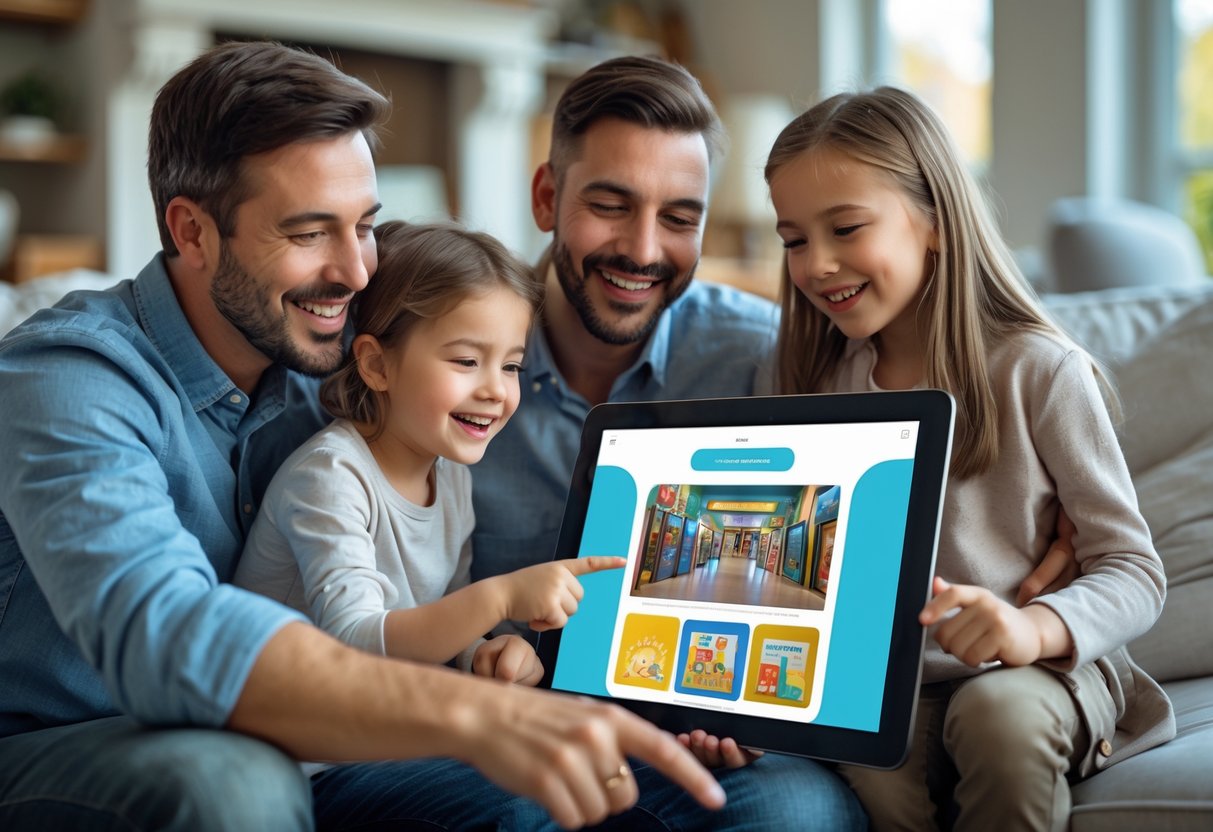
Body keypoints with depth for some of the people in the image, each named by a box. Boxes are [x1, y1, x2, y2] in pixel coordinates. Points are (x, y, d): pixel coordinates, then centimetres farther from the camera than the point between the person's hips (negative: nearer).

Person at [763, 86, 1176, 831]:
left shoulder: (1037, 370, -6)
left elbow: (1136, 572, -7)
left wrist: (1034, 628, -28)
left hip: (1039, 669, -1)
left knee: (999, 713, -34)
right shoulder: (817, 383, 7)